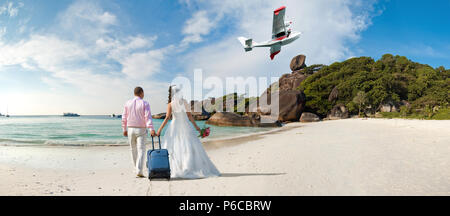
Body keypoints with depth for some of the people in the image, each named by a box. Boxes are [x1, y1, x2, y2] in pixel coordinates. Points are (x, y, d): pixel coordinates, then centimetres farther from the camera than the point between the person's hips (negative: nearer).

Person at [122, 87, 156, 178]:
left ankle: (137, 169, 30)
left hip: (130, 129, 3)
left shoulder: (128, 103, 3)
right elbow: (148, 117, -17)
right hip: (141, 130, -3)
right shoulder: (145, 103, -7)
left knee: (134, 150, 17)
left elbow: (124, 118, 6)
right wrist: (151, 130, -23)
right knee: (141, 150, -3)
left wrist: (124, 129, 15)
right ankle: (139, 171, -14)